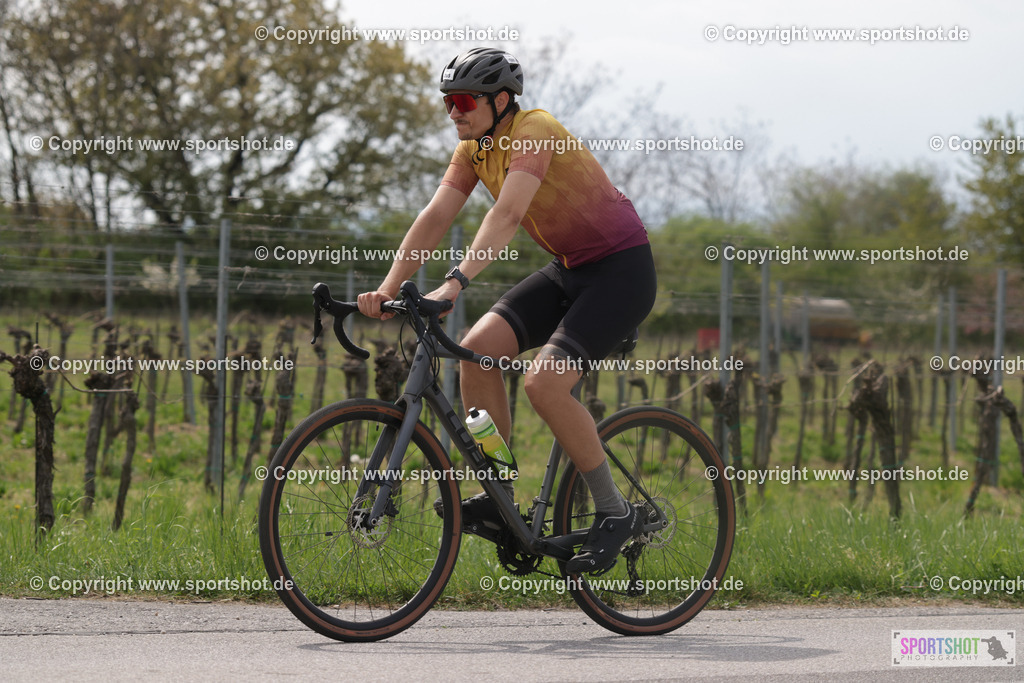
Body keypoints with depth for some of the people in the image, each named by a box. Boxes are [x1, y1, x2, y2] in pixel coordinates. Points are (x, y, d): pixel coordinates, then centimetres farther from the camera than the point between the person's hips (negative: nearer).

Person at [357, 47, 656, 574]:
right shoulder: (474, 149, 2)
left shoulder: (534, 130, -22)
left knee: (544, 382, -23)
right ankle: (499, 500, -2)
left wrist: (456, 283, -47)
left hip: (621, 269, -8)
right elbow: (435, 217, -3)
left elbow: (507, 215, -36)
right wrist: (388, 287, -16)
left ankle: (614, 513, -7)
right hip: (568, 270, 8)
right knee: (478, 348, -10)